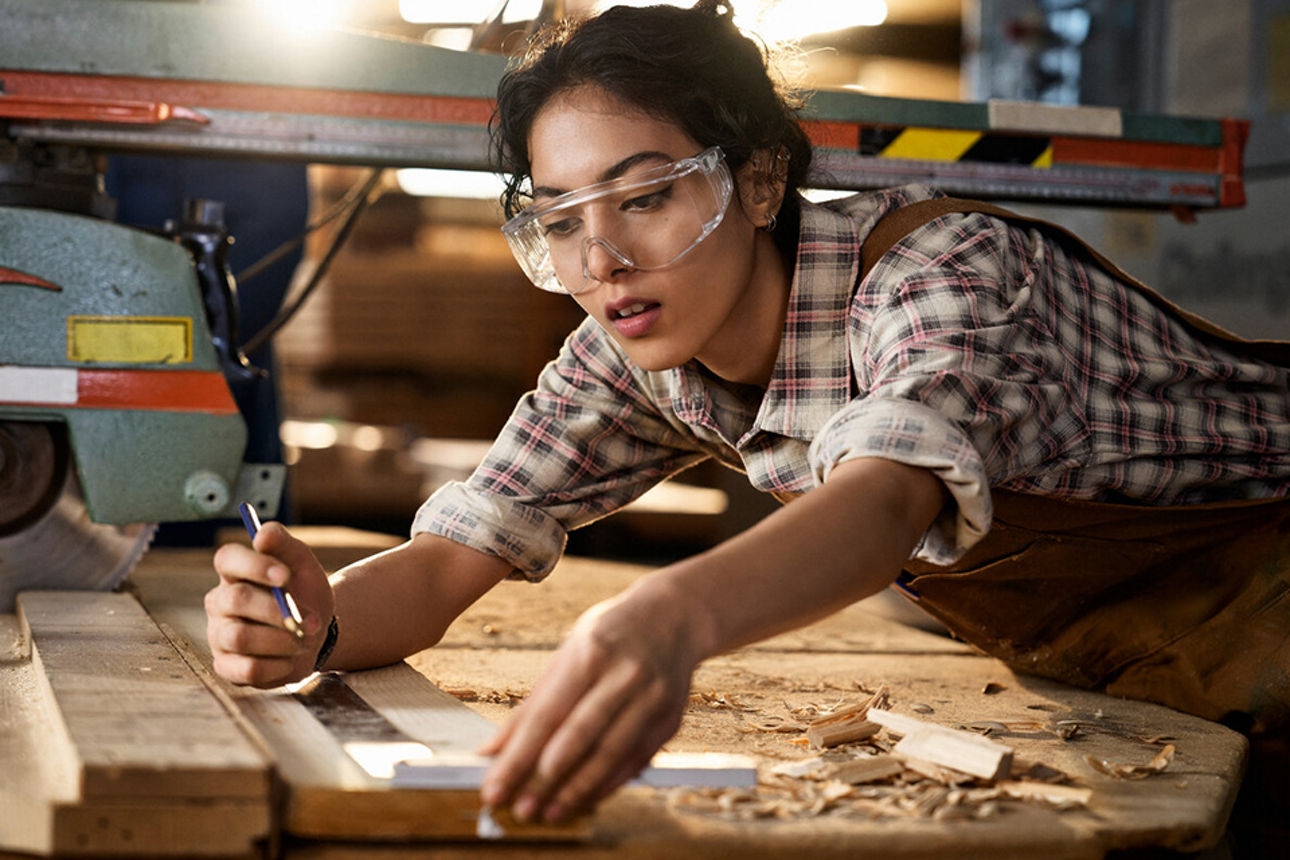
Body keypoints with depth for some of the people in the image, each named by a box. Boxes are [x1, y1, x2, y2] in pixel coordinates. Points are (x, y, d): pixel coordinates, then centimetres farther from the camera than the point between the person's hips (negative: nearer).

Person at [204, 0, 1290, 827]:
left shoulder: (940, 269, -30)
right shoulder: (634, 357, -10)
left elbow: (887, 497, -49)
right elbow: (458, 551, -12)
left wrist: (673, 616, -68)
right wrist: (316, 627, -34)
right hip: (1067, 651, 5)